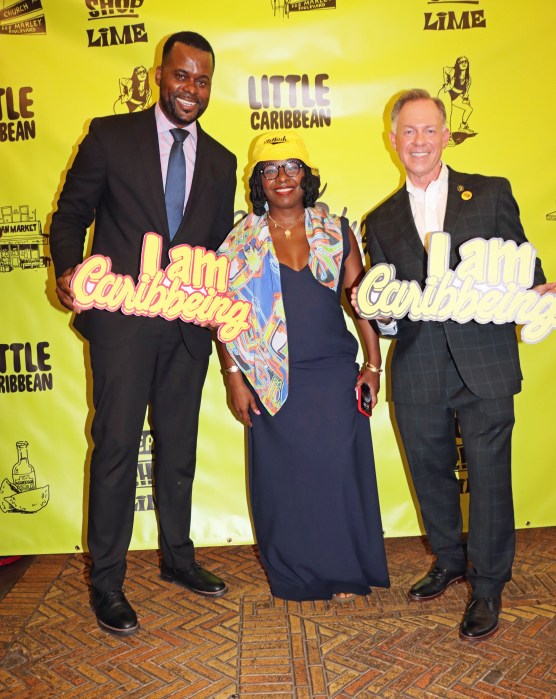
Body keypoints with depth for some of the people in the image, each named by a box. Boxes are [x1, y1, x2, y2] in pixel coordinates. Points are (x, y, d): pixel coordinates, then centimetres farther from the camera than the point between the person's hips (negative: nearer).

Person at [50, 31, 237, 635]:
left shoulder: (220, 163, 12)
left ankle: (178, 557, 35)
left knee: (179, 449, 15)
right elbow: (70, 216, 2)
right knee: (116, 448, 0)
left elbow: (221, 247, 14)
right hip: (121, 319, -4)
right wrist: (68, 272, -18)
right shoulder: (110, 136, 1)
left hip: (187, 324, 4)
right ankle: (106, 580, 17)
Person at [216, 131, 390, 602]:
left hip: (334, 375, 1)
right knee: (282, 476, 6)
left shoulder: (336, 232, 6)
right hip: (274, 382, 0)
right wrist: (234, 377, -4)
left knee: (338, 470, 3)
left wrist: (373, 365, 1)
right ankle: (294, 575, 26)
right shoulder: (243, 241, 3)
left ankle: (344, 571, 23)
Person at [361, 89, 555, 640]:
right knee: (430, 470, 13)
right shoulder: (382, 221, 14)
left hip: (483, 361, -2)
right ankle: (449, 561, 37)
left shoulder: (491, 193, 9)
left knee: (488, 473, 0)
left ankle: (487, 586, 18)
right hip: (417, 369, 3)